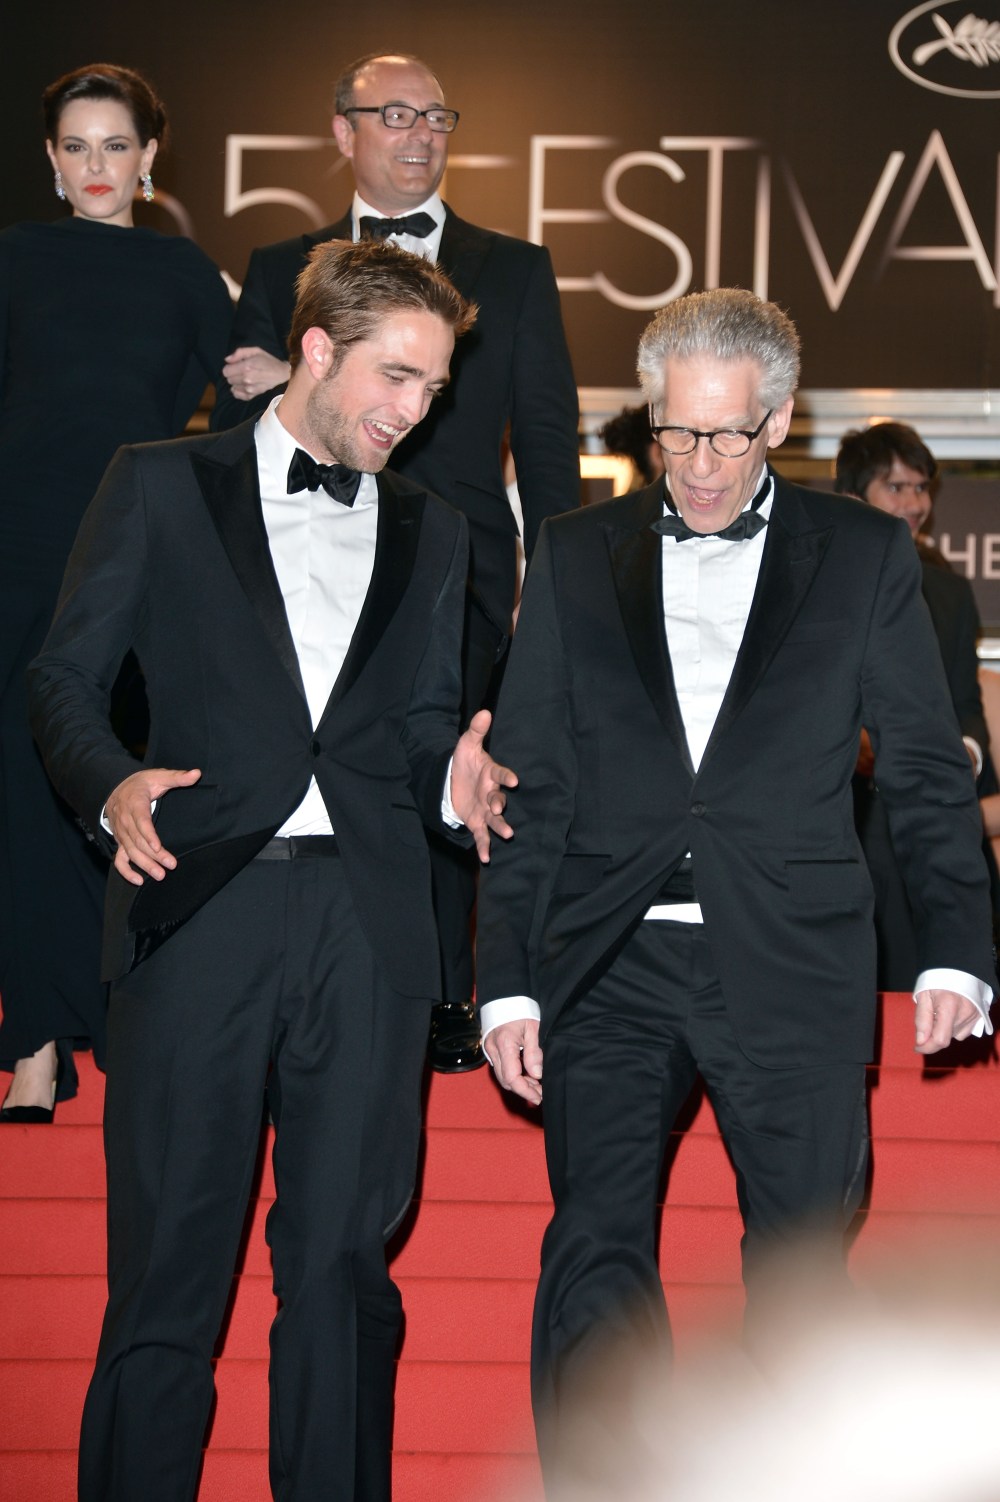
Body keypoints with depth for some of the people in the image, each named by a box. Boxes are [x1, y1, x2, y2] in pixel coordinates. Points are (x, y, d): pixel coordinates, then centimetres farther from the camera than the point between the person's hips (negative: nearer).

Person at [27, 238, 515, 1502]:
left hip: (368, 921, 3)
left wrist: (452, 782, -2)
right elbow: (64, 677, 4)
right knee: (168, 1261, -2)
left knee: (344, 1256, 5)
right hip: (203, 907, -3)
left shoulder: (431, 533, 19)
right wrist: (112, 788, -15)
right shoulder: (164, 486, 8)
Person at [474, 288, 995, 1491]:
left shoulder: (863, 556, 8)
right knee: (594, 1257, -11)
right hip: (611, 968, 1)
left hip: (790, 970, 0)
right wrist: (508, 981, 2)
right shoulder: (578, 555, 11)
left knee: (802, 1262, 4)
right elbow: (527, 786, 10)